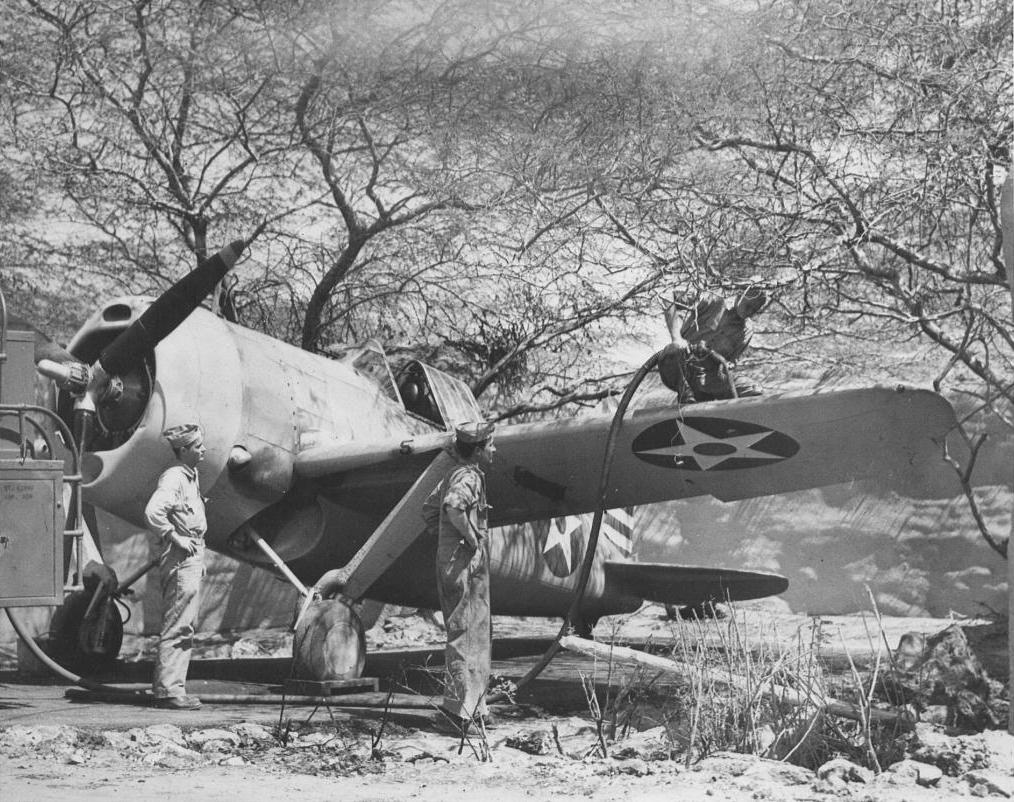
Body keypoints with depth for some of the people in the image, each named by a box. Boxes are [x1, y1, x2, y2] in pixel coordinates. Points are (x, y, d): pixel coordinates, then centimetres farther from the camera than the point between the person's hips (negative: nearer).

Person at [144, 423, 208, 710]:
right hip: (180, 562, -10)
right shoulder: (173, 478, -14)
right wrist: (174, 538, -20)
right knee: (176, 628, -8)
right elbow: (153, 512, -29)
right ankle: (167, 690, -6)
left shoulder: (191, 476, 17)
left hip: (193, 560, 10)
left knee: (183, 629, 12)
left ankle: (172, 688, 17)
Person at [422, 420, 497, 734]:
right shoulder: (469, 476, -14)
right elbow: (453, 506, -34)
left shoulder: (453, 474, 16)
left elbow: (429, 509, 27)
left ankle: (475, 708, 19)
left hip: (449, 558, 10)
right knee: (467, 634, -9)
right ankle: (458, 705, -11)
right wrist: (472, 538, -23)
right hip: (466, 564, -10)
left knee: (478, 635, 15)